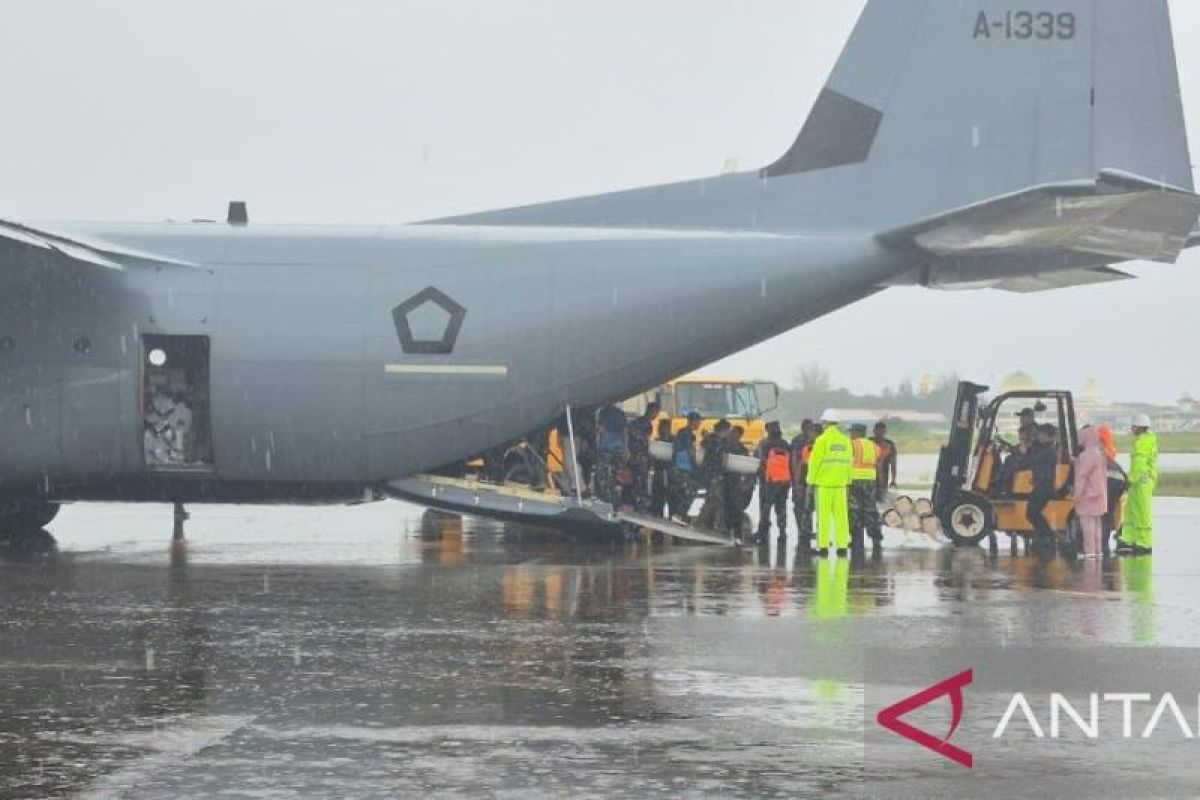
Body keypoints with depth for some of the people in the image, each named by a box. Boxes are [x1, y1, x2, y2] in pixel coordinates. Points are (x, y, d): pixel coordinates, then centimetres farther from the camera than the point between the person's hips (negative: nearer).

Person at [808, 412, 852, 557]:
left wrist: (811, 482, -1)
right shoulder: (845, 440, 7)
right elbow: (848, 463, 10)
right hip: (840, 483, 5)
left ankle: (823, 546, -2)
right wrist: (847, 482, 16)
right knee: (841, 515, 6)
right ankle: (842, 546, 5)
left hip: (823, 483, -5)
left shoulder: (822, 440, -9)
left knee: (823, 515, -1)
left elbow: (814, 463, -9)